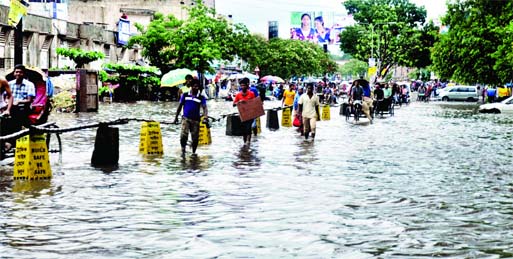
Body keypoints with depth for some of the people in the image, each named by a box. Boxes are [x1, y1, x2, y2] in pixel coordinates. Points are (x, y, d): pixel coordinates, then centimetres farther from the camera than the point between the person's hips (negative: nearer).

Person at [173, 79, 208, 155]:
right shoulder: (185, 95, 4)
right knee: (183, 135, -19)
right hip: (186, 118, -1)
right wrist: (176, 117, 12)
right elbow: (180, 106, 11)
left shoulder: (201, 98, 1)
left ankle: (193, 152, 22)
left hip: (195, 120, 1)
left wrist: (205, 118, -23)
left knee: (195, 138, 4)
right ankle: (183, 149, 2)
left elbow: (204, 108, -7)